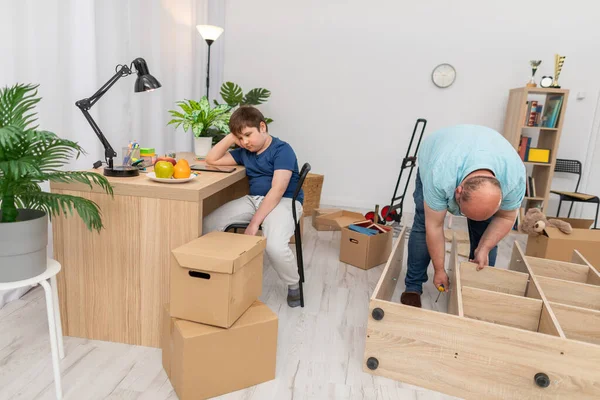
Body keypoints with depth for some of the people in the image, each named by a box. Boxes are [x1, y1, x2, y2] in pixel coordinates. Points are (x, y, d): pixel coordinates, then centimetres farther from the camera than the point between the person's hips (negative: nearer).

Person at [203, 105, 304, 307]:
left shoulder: (282, 150, -15)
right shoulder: (245, 152, 9)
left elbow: (277, 190, -24)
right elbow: (212, 160, 12)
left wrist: (254, 222, -27)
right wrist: (230, 138, 0)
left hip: (285, 201, -7)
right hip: (254, 199, 7)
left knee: (275, 247, -35)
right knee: (208, 225, -9)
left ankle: (294, 284, -2)